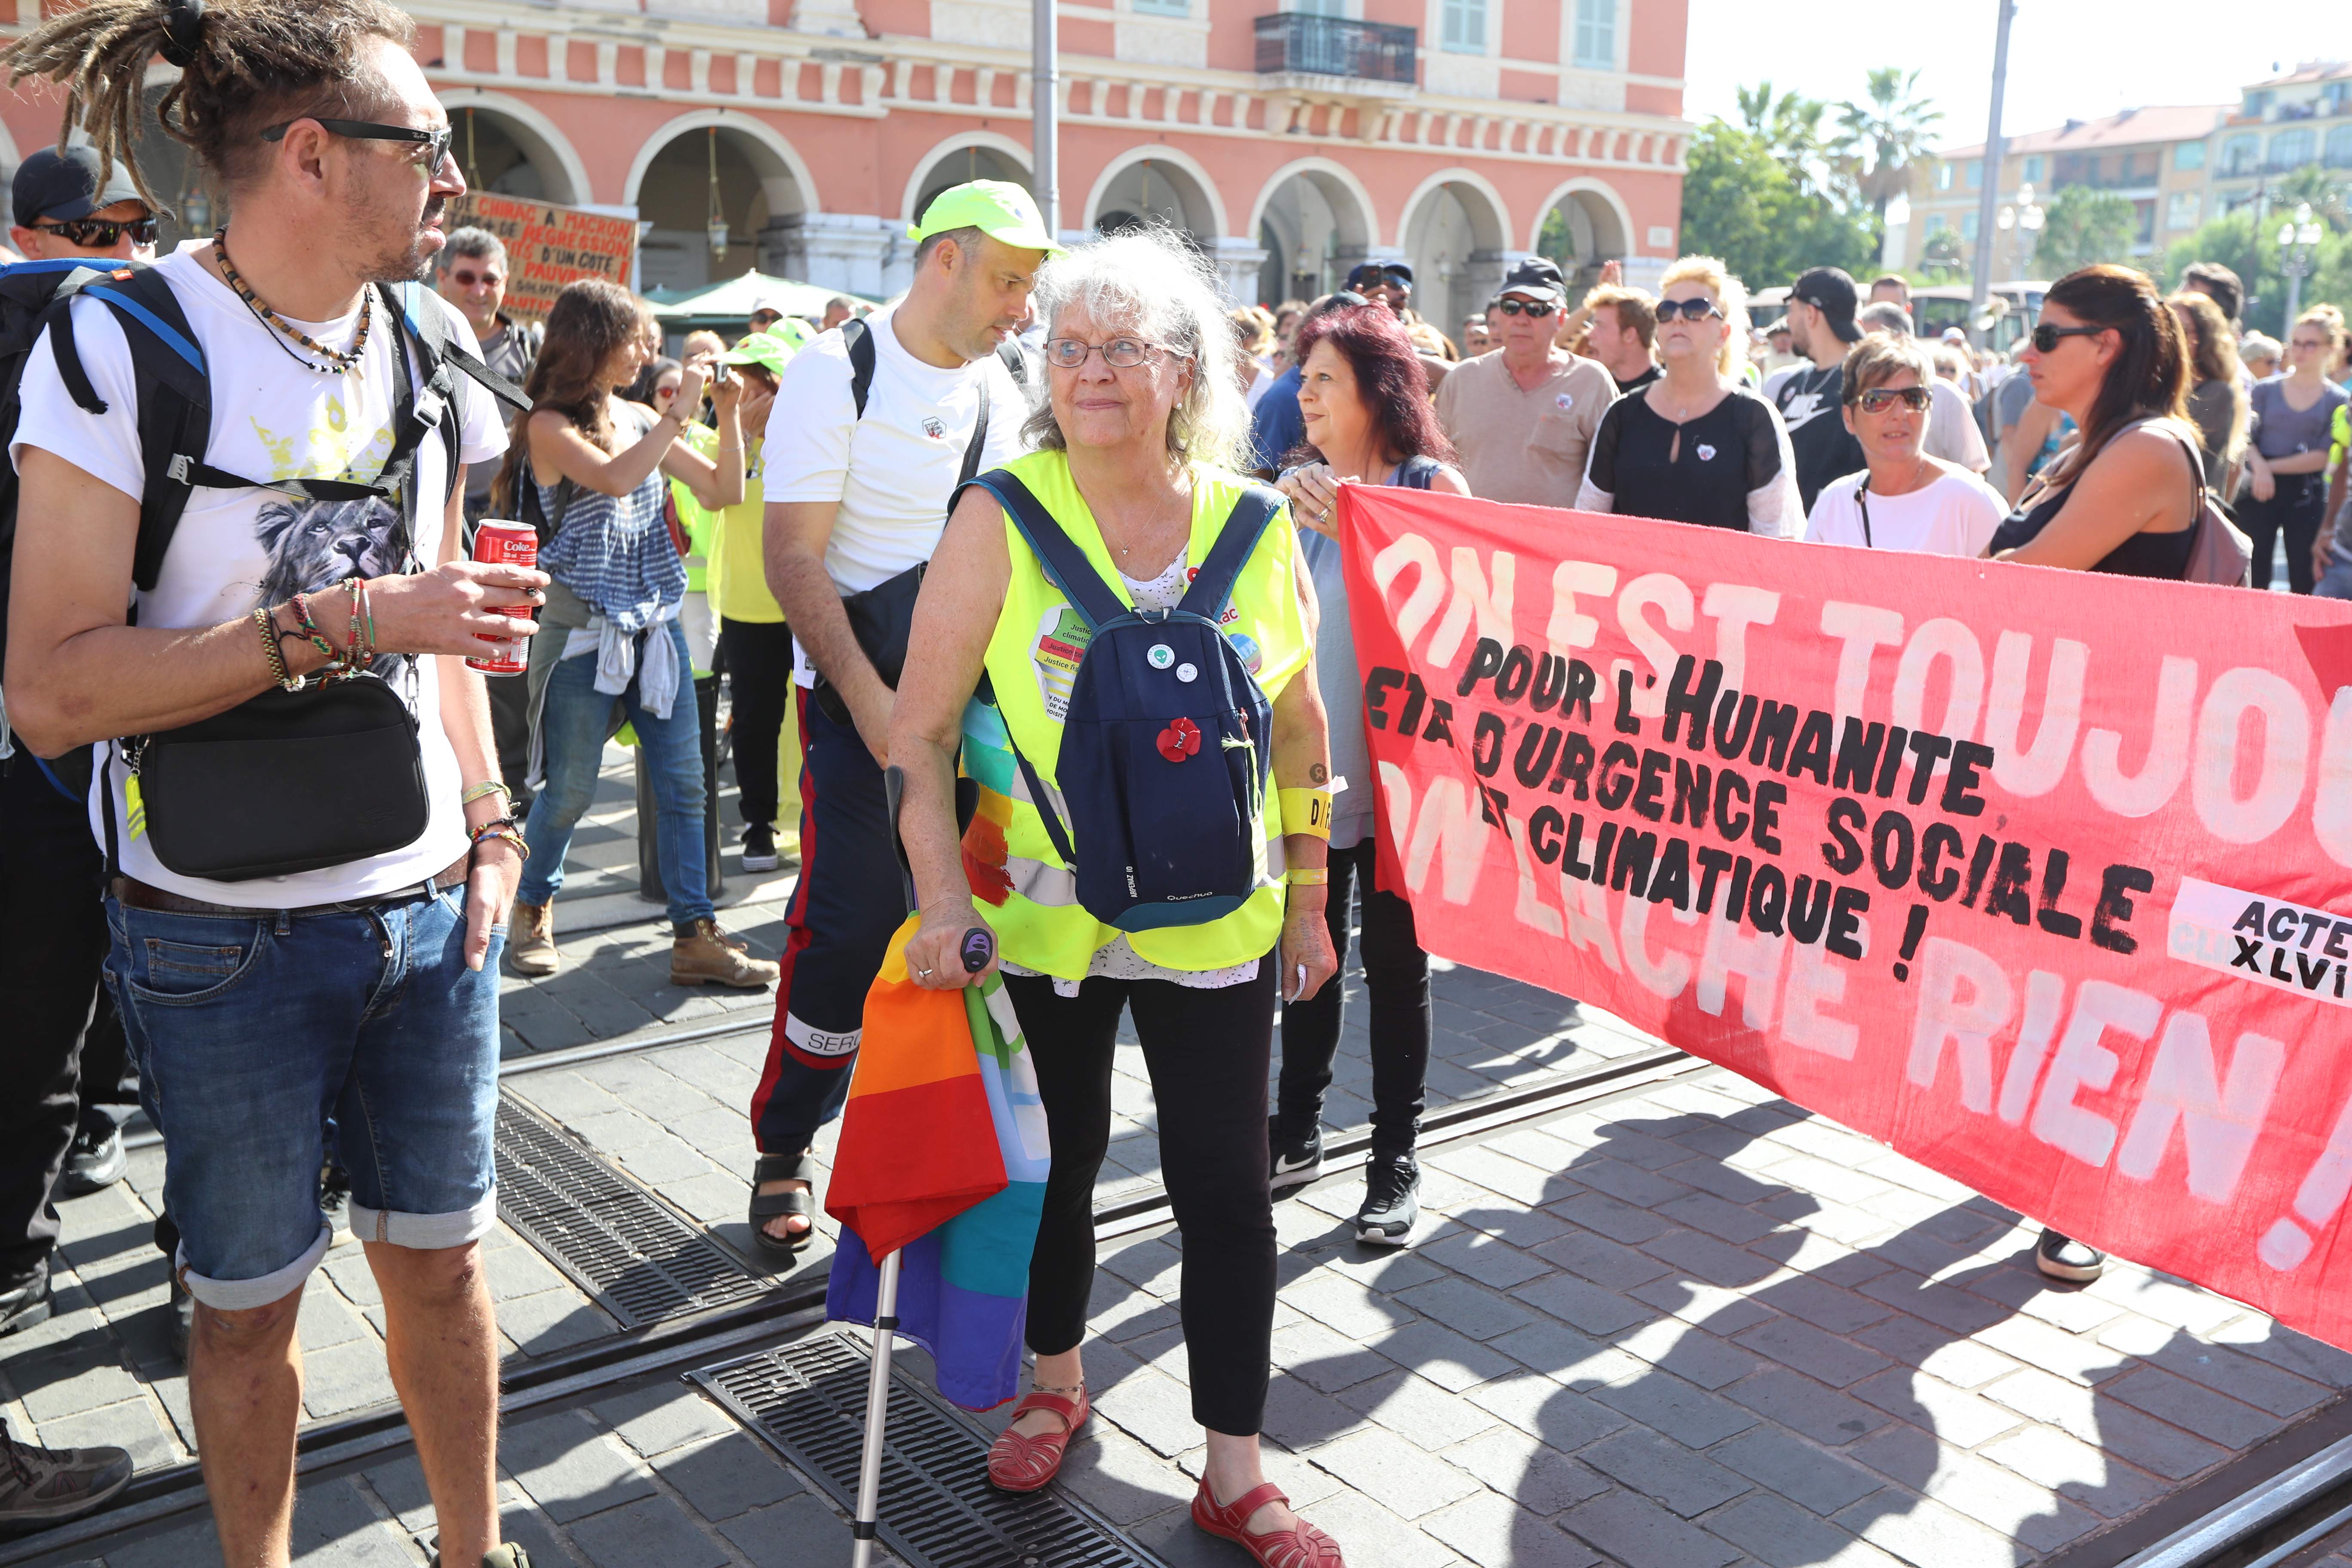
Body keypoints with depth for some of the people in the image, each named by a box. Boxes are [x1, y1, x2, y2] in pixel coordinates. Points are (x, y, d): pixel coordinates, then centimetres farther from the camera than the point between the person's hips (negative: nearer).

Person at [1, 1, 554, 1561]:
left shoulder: (428, 341, 5)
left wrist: (490, 822, 7)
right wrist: (341, 625, -25)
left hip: (431, 906, 5)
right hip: (225, 939, -4)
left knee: (440, 1255, 14)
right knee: (250, 1297, 11)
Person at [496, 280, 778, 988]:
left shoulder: (639, 419, 10)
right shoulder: (550, 426, -6)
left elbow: (725, 490, 11)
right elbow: (616, 478, -24)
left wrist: (728, 414, 1)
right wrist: (681, 410, -18)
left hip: (657, 621, 5)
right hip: (584, 628, -5)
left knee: (683, 782, 1)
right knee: (570, 789, 4)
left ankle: (695, 936, 5)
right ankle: (532, 909, 28)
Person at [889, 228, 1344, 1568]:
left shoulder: (1257, 528, -1)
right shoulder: (1002, 521, -7)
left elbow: (1298, 728, 7)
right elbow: (923, 728, -8)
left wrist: (1307, 899, 7)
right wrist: (943, 898, -17)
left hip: (1214, 919, 1)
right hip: (1040, 916, -1)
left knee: (1228, 1185, 4)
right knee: (1058, 1162, 16)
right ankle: (1056, 1383, 41)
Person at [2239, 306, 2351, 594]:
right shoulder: (2265, 390, 7)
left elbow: (2324, 457, -6)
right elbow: (2246, 438, -2)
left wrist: (2272, 466, -10)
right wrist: (2259, 467, -20)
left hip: (2307, 497, -1)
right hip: (2259, 493, 1)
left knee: (2304, 583, 2)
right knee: (2253, 579, 1)